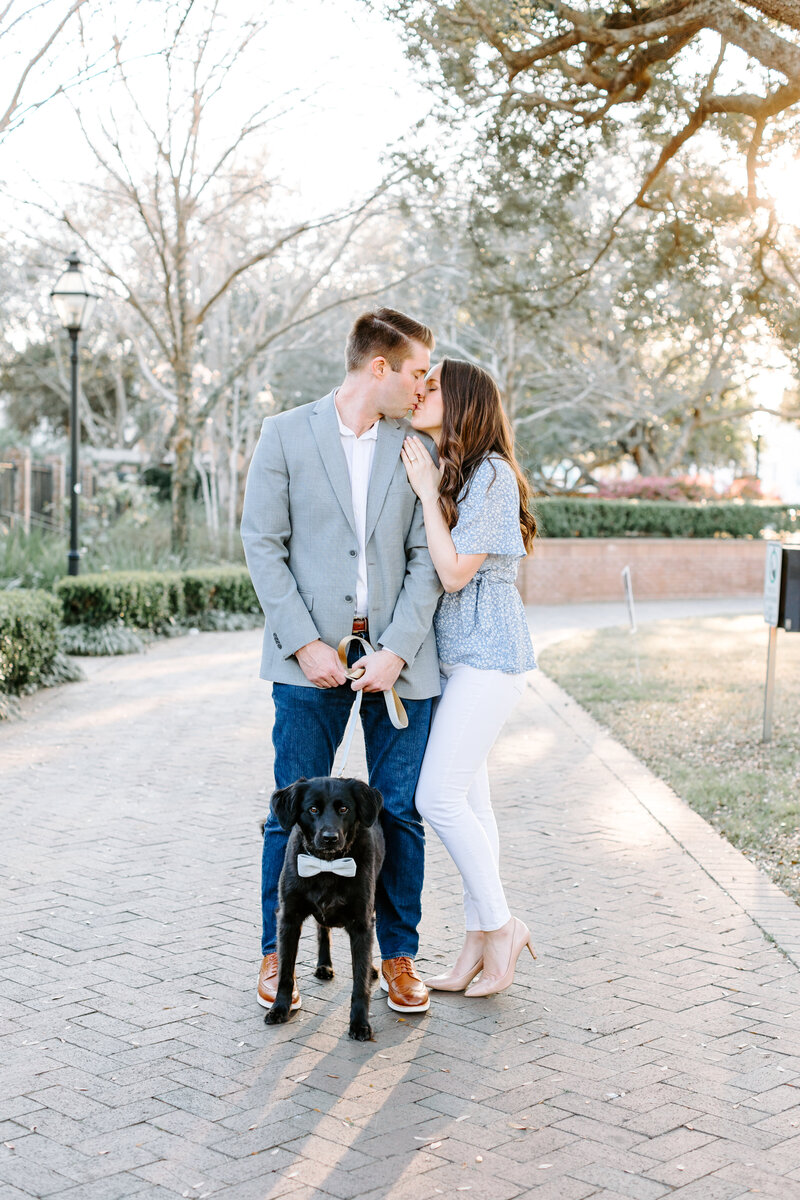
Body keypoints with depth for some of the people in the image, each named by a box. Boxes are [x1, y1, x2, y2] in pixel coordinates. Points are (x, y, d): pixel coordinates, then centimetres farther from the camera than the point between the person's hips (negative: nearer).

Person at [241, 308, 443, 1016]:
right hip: (311, 655, -1)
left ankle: (399, 956, 19)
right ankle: (278, 953, 19)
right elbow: (262, 544, -1)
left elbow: (426, 558, 2)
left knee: (399, 812, 5)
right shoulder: (285, 435, 3)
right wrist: (304, 643, -9)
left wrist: (397, 651, -9)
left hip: (398, 655, 2)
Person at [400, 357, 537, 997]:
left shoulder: (491, 473, -13)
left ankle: (501, 924, 4)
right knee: (470, 799, 10)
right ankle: (481, 942, 17)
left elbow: (455, 572, -18)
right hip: (452, 655, 9)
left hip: (487, 656, -9)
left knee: (438, 794, -11)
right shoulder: (444, 471, 14)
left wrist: (428, 493, -13)